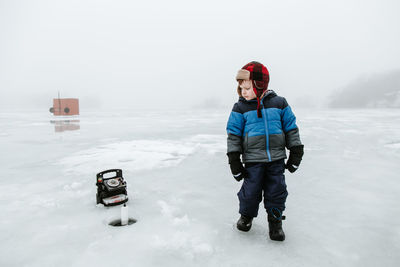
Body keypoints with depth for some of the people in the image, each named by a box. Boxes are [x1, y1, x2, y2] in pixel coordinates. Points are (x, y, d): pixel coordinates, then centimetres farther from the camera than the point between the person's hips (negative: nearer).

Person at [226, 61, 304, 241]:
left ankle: (275, 221, 29)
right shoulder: (240, 108, -3)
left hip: (276, 158, 2)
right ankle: (246, 215, 32)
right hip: (253, 160, -1)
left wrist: (296, 153, 7)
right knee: (251, 190, 3)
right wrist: (234, 161, -3)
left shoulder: (279, 103, 1)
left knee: (277, 190, 7)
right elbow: (233, 135, 0)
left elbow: (291, 129, 8)